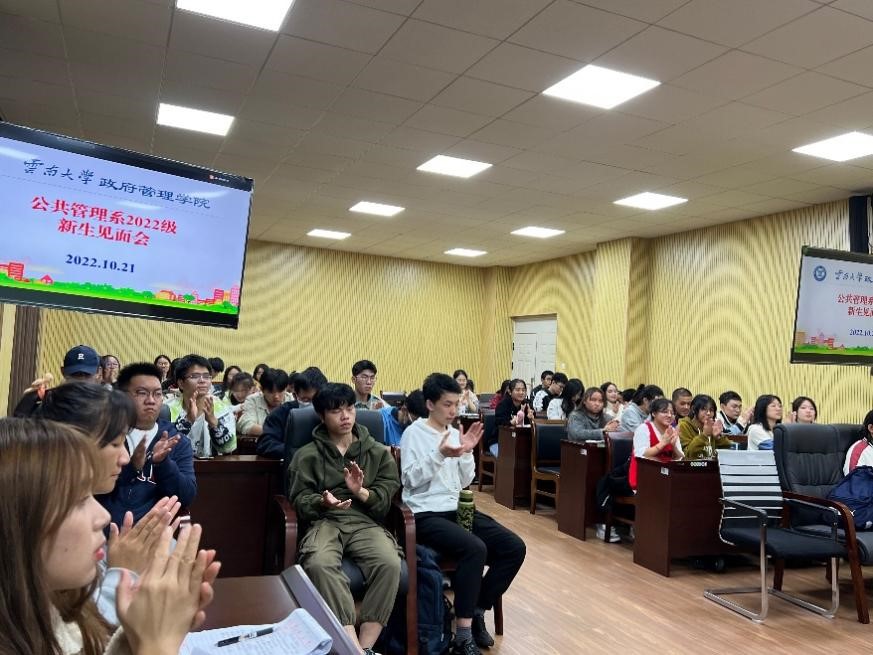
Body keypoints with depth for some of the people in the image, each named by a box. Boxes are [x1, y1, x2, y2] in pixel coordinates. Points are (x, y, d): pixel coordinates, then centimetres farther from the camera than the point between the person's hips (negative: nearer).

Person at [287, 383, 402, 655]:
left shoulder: (378, 452, 15)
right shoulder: (307, 455, 13)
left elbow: (388, 498, 8)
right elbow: (300, 501, 6)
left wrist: (361, 492, -12)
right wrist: (321, 502, -16)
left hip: (366, 522, 1)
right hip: (325, 521, -1)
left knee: (390, 564, -33)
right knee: (319, 564, -37)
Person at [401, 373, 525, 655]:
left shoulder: (455, 432, 13)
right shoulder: (414, 433, -6)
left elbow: (465, 482, 13)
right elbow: (410, 480, -13)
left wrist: (468, 453, -3)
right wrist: (439, 455, -23)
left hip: (457, 510, 7)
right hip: (426, 515, -7)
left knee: (514, 547, -7)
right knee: (475, 548, -32)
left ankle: (477, 612, 6)